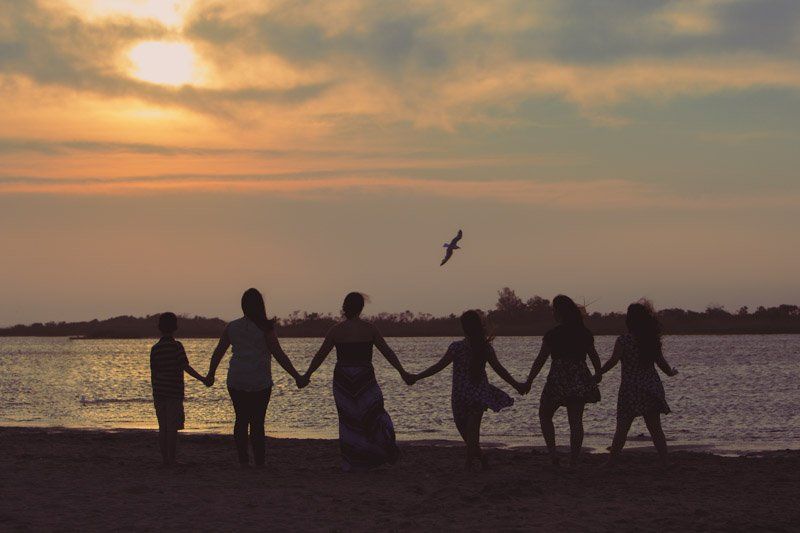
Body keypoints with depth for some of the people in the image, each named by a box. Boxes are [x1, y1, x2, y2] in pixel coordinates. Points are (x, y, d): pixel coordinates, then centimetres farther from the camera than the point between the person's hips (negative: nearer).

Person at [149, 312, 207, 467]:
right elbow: (186, 367, -14)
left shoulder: (155, 349, 5)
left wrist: (155, 393, 16)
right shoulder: (176, 346, -9)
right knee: (172, 428, -2)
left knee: (162, 427, 9)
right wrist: (202, 379, -6)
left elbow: (153, 373, 8)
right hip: (174, 393, -4)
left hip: (159, 393, 4)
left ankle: (164, 459, 10)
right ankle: (171, 460, -2)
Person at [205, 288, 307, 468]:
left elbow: (218, 353, 12)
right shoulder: (265, 328, -9)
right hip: (260, 382, -3)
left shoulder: (232, 327, 4)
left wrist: (210, 375, 26)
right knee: (257, 422, 1)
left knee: (241, 420, 12)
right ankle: (259, 461, 1)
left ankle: (243, 460, 9)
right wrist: (297, 377, -6)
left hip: (236, 382, 3)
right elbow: (279, 355, -11)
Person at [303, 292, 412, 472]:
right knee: (373, 413, 13)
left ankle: (352, 463, 10)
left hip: (342, 380, 1)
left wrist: (307, 374, 16)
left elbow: (320, 355, 4)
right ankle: (387, 451, -3)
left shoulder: (336, 330, -2)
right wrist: (402, 372, 8)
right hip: (365, 379, -1)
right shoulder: (369, 329, -3)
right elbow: (387, 352, 1)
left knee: (348, 420, 9)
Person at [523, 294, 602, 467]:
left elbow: (540, 360, -7)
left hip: (558, 381, -4)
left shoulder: (552, 335, -10)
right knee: (576, 421, 8)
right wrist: (598, 377, 23)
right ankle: (574, 460, 7)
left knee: (545, 415, 14)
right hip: (580, 382, 4)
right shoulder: (585, 334, 5)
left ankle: (553, 453, -1)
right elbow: (595, 358, 10)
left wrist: (529, 382, 0)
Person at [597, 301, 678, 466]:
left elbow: (612, 361, -15)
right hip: (652, 387, 4)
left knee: (622, 429, 3)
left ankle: (612, 463, 5)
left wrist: (598, 374, -2)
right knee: (655, 429, 9)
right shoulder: (653, 340, 2)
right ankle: (665, 461, 7)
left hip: (630, 388, -4)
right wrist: (671, 372, 29)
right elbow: (661, 363, 9)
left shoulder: (623, 340, -12)